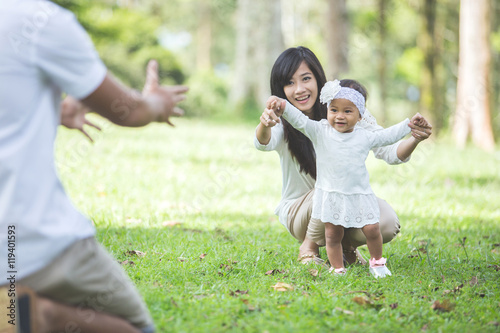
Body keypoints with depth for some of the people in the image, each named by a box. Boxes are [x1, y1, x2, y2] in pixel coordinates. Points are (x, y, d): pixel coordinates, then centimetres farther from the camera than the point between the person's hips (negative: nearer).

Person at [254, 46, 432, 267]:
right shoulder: (283, 123, -16)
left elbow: (388, 152, -15)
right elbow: (263, 143, -40)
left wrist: (414, 140, -38)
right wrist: (264, 125, -65)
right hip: (299, 211, -2)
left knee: (387, 225, -27)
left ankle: (346, 245, 5)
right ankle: (308, 248, -8)